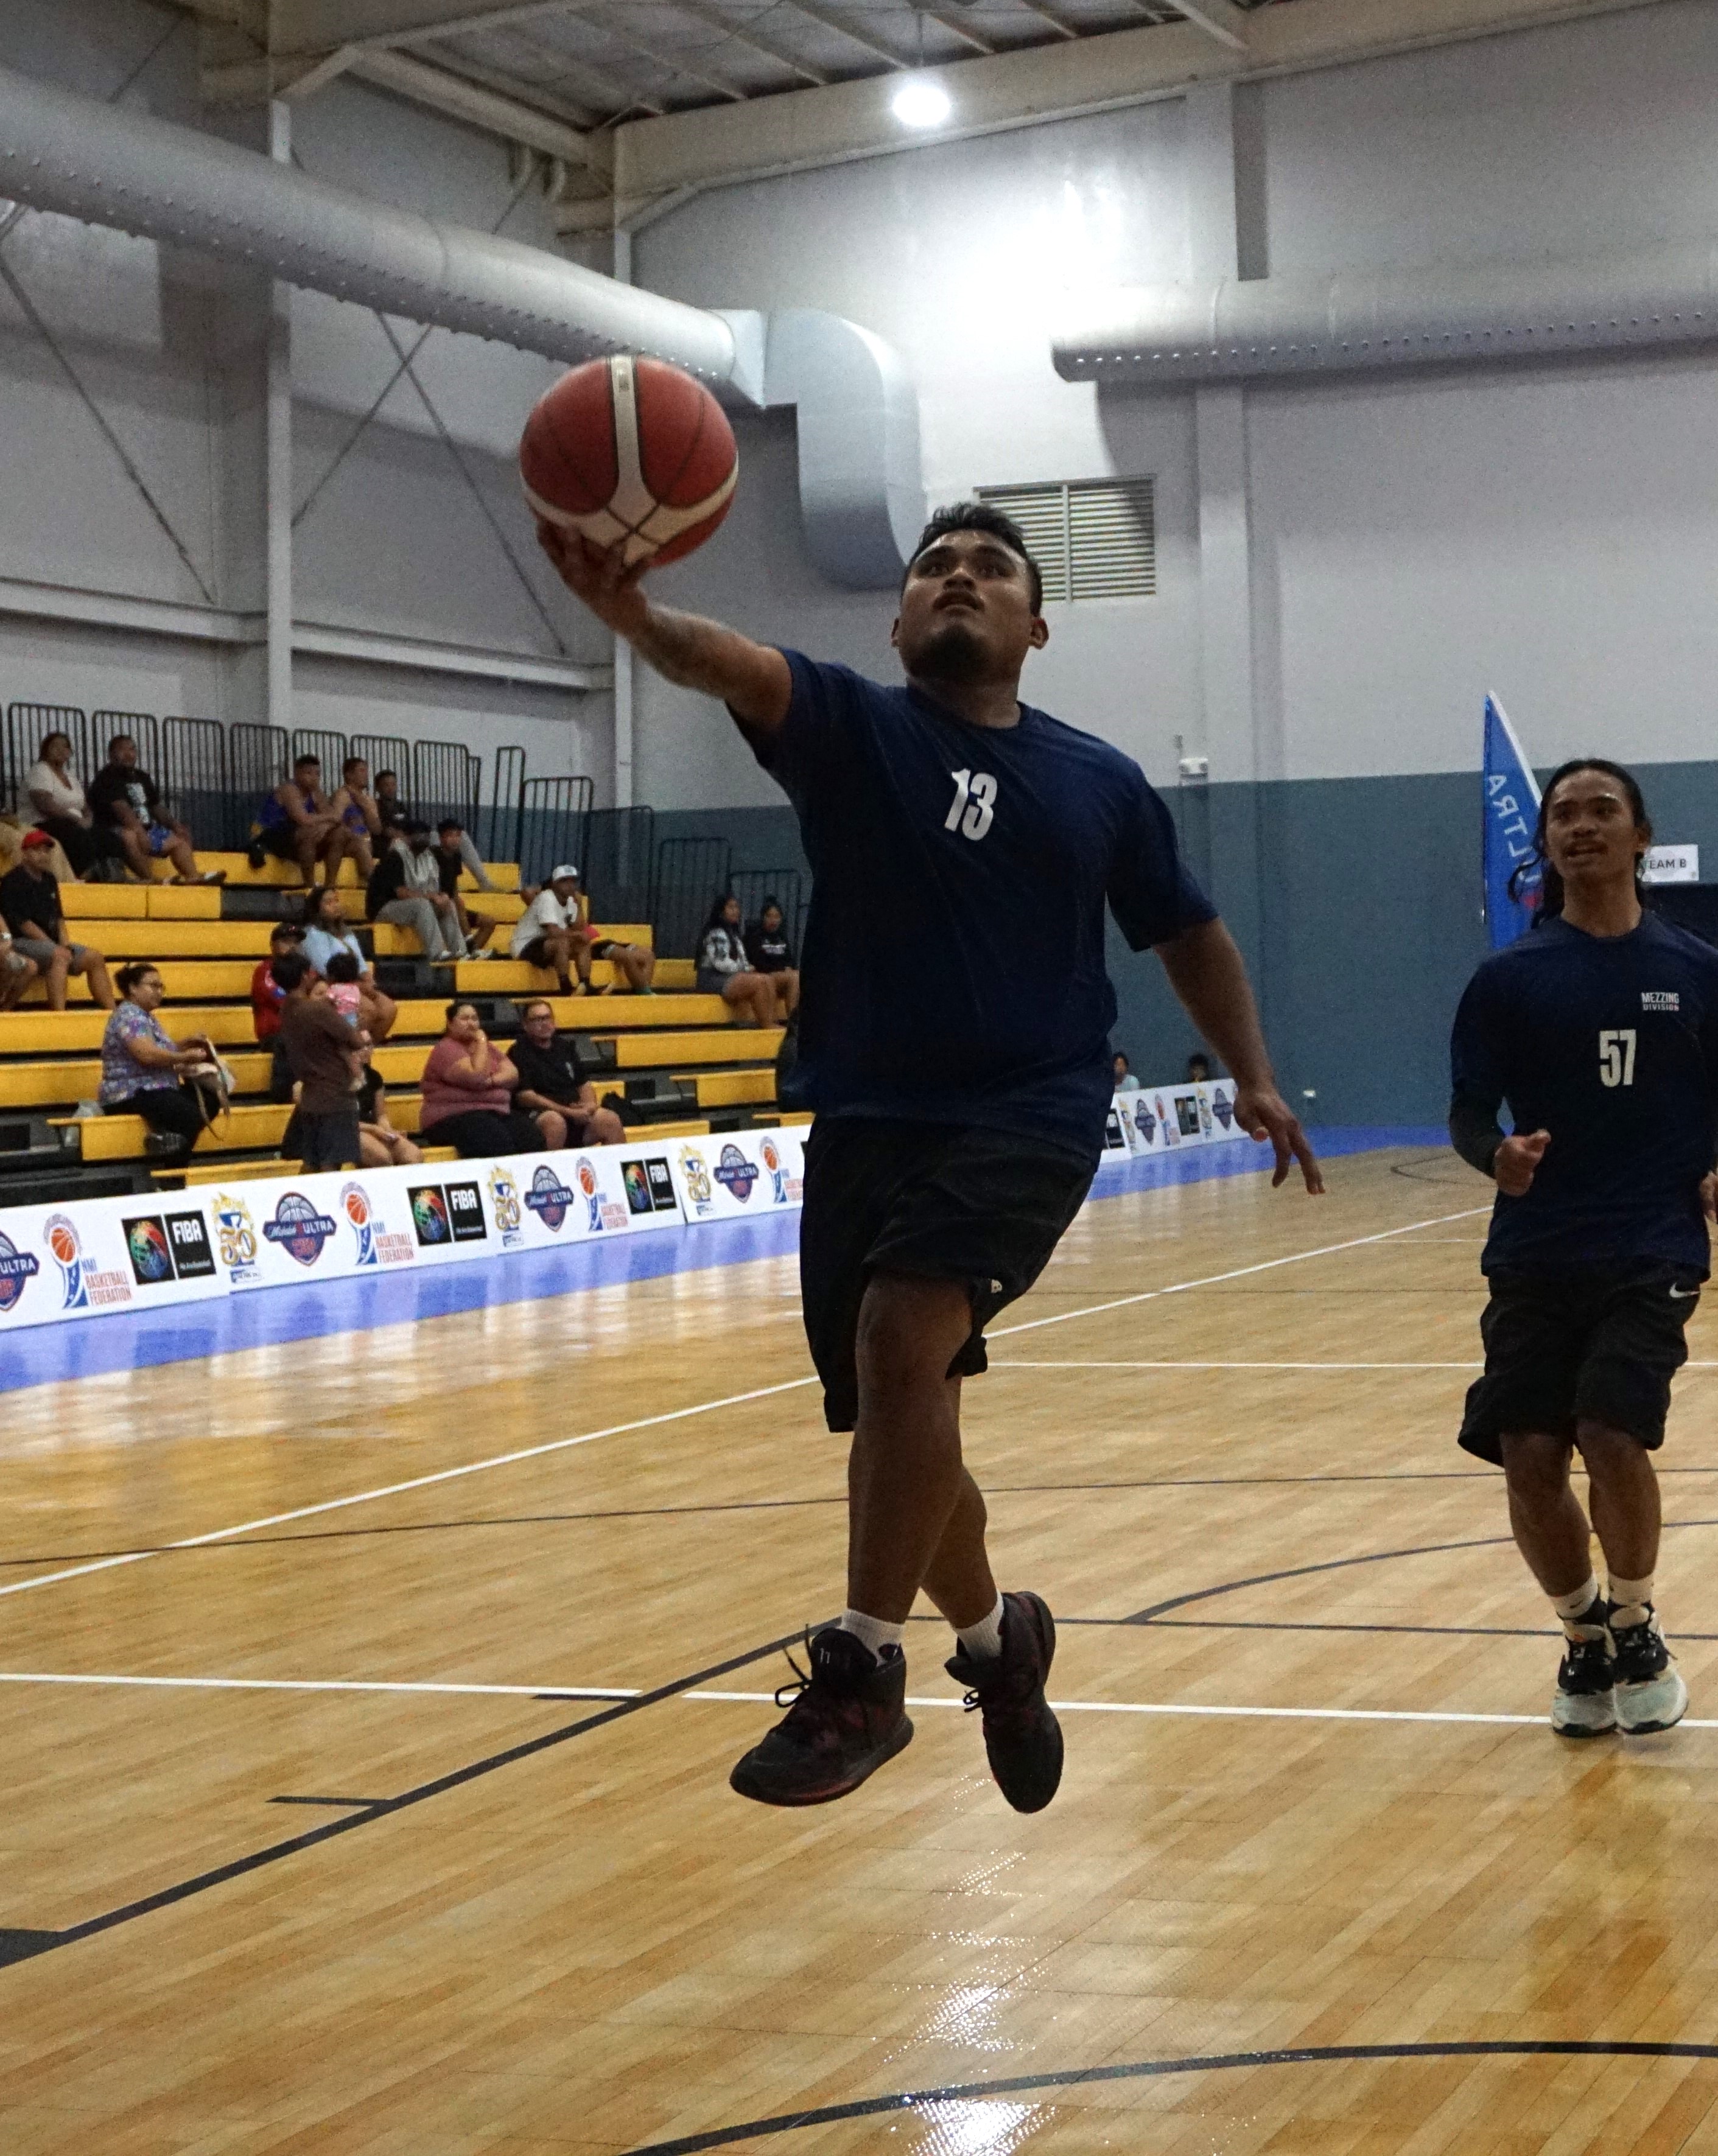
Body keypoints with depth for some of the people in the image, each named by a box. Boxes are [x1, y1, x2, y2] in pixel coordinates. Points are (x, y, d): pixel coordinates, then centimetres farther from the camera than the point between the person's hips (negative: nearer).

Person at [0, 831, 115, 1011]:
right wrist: (56, 947, -17)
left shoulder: (49, 880, 18)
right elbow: (23, 923, -14)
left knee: (94, 958, -4)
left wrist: (64, 945, 1)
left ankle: (111, 1011, -8)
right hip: (22, 942, -8)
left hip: (52, 944, 8)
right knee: (59, 956, -35)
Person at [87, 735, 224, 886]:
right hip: (119, 831, -9)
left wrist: (175, 825, 4)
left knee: (178, 840, 7)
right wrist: (139, 831, -35)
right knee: (129, 837, -41)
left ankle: (193, 876, -12)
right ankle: (149, 880, -45)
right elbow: (122, 808, -24)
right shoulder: (107, 778, -9)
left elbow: (156, 808, 21)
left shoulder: (142, 777, 19)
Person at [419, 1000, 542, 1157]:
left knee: (532, 1138, -22)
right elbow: (477, 1078, -18)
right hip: (455, 1117, -6)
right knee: (497, 1142, -36)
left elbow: (513, 1075, 8)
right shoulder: (446, 1050, -4)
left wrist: (491, 1081, -13)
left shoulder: (487, 1047, 20)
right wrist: (482, 1042, -6)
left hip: (498, 1112, 7)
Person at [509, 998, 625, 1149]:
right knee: (555, 1122, -38)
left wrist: (589, 1104, -2)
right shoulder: (519, 1053, 1)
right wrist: (568, 1112, -14)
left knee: (610, 1119, -18)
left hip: (576, 1113, 6)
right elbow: (525, 1096, -9)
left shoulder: (565, 1046, 20)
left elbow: (584, 1084, 23)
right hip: (539, 1115, -6)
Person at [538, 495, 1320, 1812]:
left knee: (902, 1329, -27)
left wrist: (1254, 1078, 12)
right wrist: (629, 610, -40)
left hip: (1029, 1117, -2)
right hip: (868, 1119, 2)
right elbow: (732, 663, -19)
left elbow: (1189, 934, 24)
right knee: (902, 1428, 8)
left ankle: (864, 1670, -17)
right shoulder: (849, 728, 4)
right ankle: (996, 1639, 37)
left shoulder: (1101, 785, 9)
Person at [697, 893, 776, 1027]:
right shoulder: (715, 934, -7)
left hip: (732, 977, 9)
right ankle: (768, 1027, -23)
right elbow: (721, 963, -17)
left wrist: (748, 968, -1)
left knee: (767, 980, -14)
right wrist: (746, 969, -5)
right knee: (759, 982, -25)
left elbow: (742, 961, 21)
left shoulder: (733, 934, 23)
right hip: (713, 979, -9)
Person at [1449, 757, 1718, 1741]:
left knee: (1613, 1437, -18)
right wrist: (1496, 1156, -19)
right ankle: (1584, 1636, 24)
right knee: (1530, 1459, -5)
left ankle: (1635, 1627, 11)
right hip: (1537, 1255, 1)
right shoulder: (1509, 979, 3)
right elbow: (1468, 1112, 3)